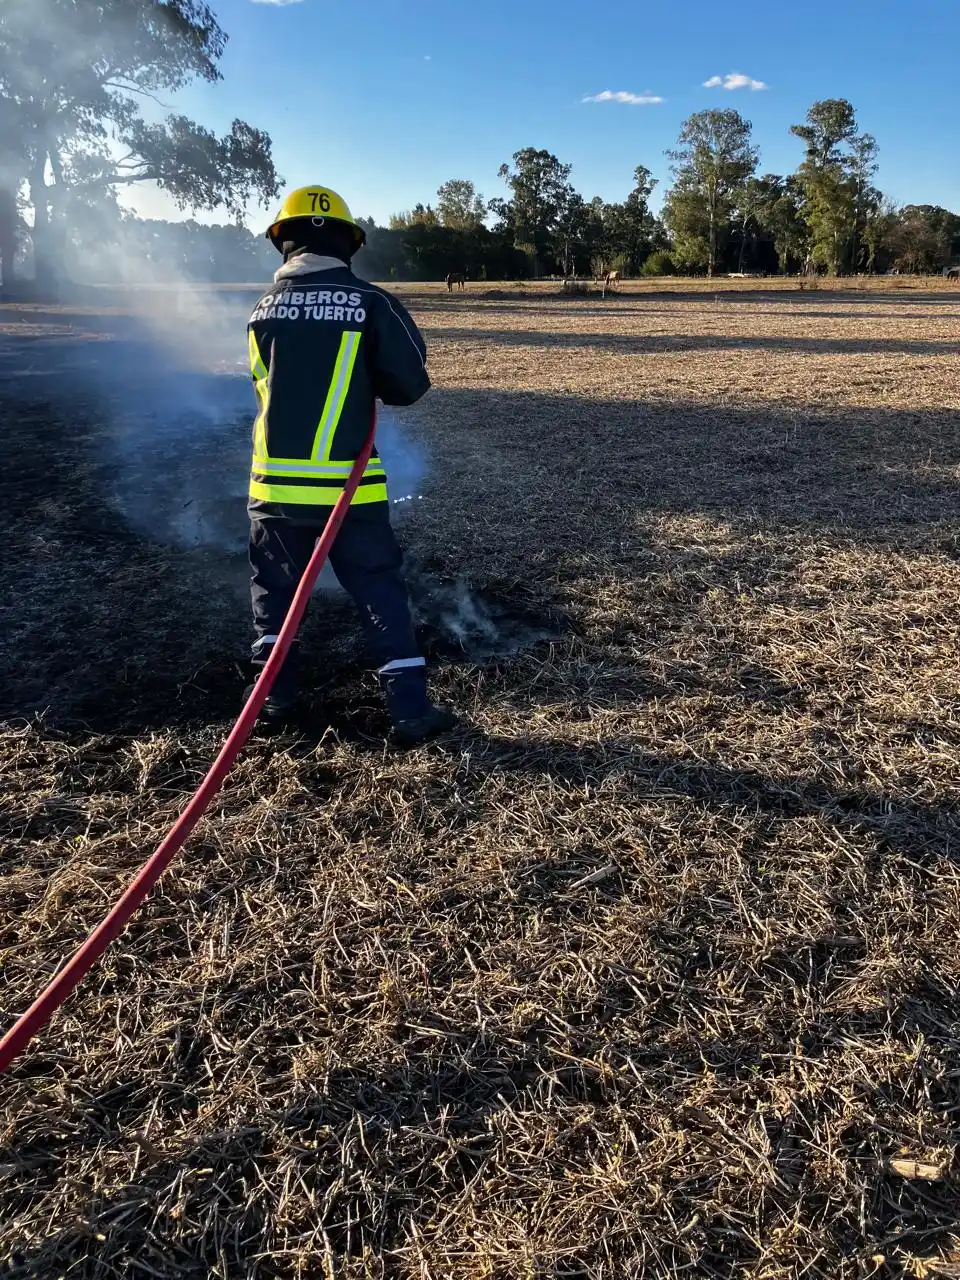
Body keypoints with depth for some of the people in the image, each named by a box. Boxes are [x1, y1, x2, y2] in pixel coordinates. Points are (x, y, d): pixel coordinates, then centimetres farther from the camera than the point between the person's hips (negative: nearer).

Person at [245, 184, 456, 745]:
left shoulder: (266, 306, 4)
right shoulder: (372, 303, -6)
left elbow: (265, 382, 14)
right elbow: (412, 383, -4)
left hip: (276, 481, 3)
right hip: (347, 484, -2)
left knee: (275, 588, 20)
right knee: (381, 593, 6)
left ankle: (279, 695, 27)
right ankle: (411, 710, 6)